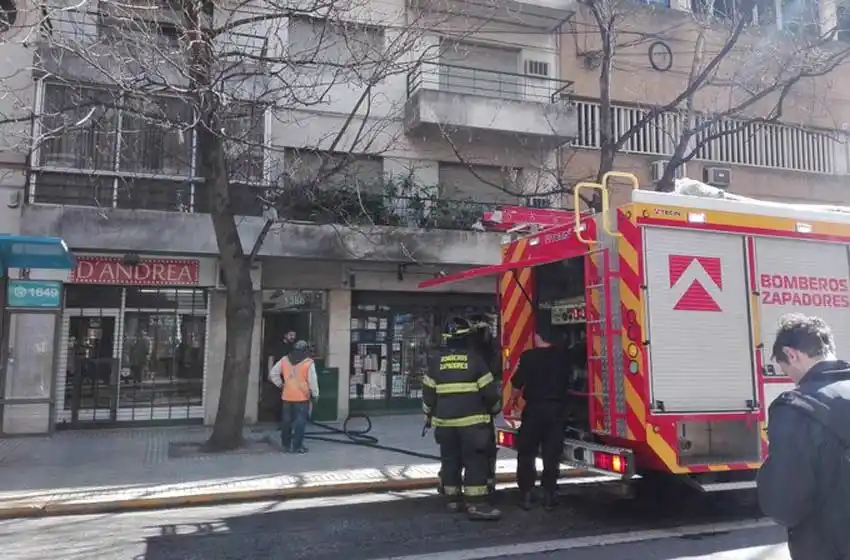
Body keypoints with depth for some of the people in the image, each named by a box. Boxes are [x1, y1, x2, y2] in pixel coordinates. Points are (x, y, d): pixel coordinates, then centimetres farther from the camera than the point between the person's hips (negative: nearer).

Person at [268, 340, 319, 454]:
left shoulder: (284, 360, 4)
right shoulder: (308, 363, -9)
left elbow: (272, 373, 6)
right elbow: (312, 381, -9)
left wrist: (280, 385, 13)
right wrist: (315, 395, 2)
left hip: (287, 397, 4)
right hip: (302, 397, -4)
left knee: (286, 421, 13)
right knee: (300, 422, 2)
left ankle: (286, 445, 20)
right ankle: (297, 446, 0)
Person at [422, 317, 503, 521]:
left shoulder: (437, 359, 4)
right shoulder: (474, 357, -6)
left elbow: (428, 390, 8)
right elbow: (488, 389, -3)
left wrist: (429, 413, 21)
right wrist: (494, 408, 15)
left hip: (444, 419, 4)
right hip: (471, 419, -4)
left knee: (450, 460, 12)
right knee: (475, 460, -3)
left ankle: (454, 499, 19)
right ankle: (476, 504, -7)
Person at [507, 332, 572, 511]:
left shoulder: (529, 356, -12)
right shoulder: (562, 355, 0)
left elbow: (517, 382, -6)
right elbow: (568, 379, 12)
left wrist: (513, 399, 13)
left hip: (535, 408, -3)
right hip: (557, 409, 3)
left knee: (526, 453, 8)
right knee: (552, 454, 9)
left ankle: (526, 494, 9)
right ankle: (549, 495, 12)